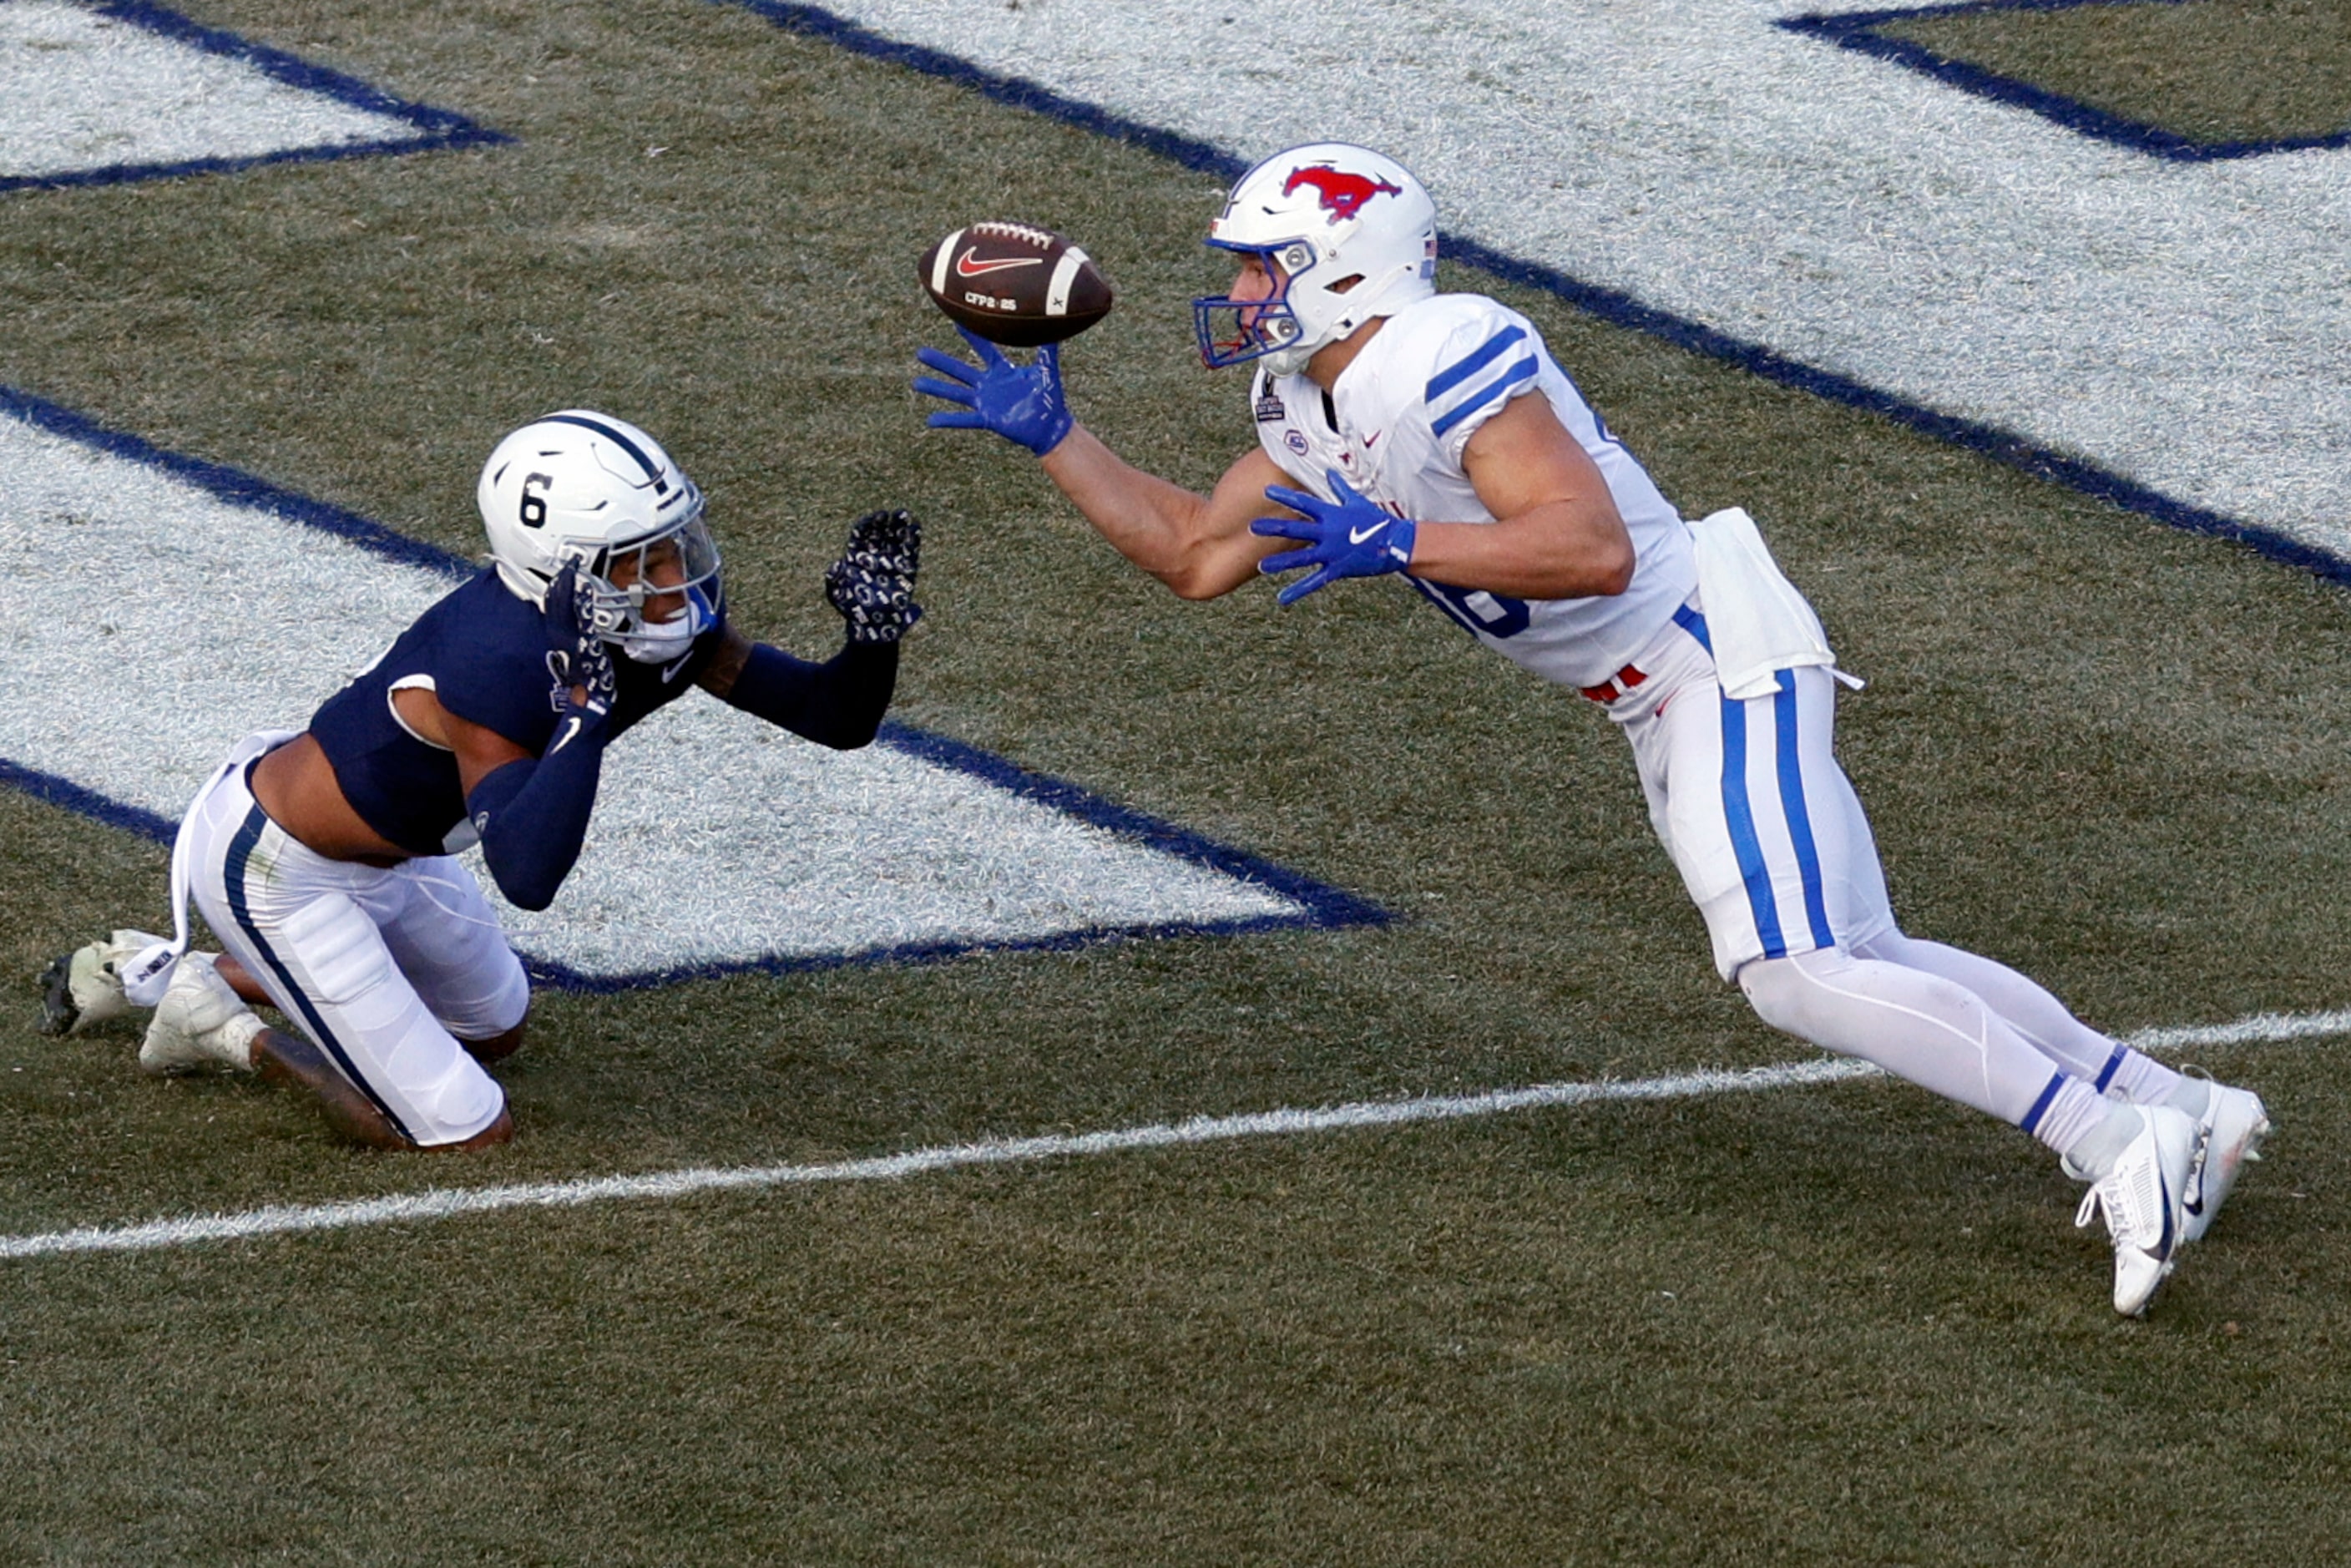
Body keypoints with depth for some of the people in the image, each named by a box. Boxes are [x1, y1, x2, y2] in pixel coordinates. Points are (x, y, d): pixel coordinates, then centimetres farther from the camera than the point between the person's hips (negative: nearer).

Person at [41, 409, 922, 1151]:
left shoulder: (668, 618, -12)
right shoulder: (498, 664, -36)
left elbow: (839, 718, -9)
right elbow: (528, 876, -47)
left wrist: (873, 637, -29)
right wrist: (586, 708, -51)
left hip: (379, 847, 9)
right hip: (275, 869, -9)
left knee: (494, 1028, 31)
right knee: (464, 1136, -7)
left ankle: (160, 973, 32)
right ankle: (228, 1032, 10)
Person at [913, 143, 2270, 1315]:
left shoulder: (1445, 364, -23)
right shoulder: (1310, 413, 8)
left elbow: (1594, 546, -32)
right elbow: (1197, 557, 17)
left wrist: (1391, 544, -33)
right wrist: (1052, 438, 11)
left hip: (1720, 659, -10)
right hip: (1666, 710, 10)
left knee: (1797, 975, -20)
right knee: (1849, 963, 11)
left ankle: (2121, 1147, -16)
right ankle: (2185, 1114, 18)